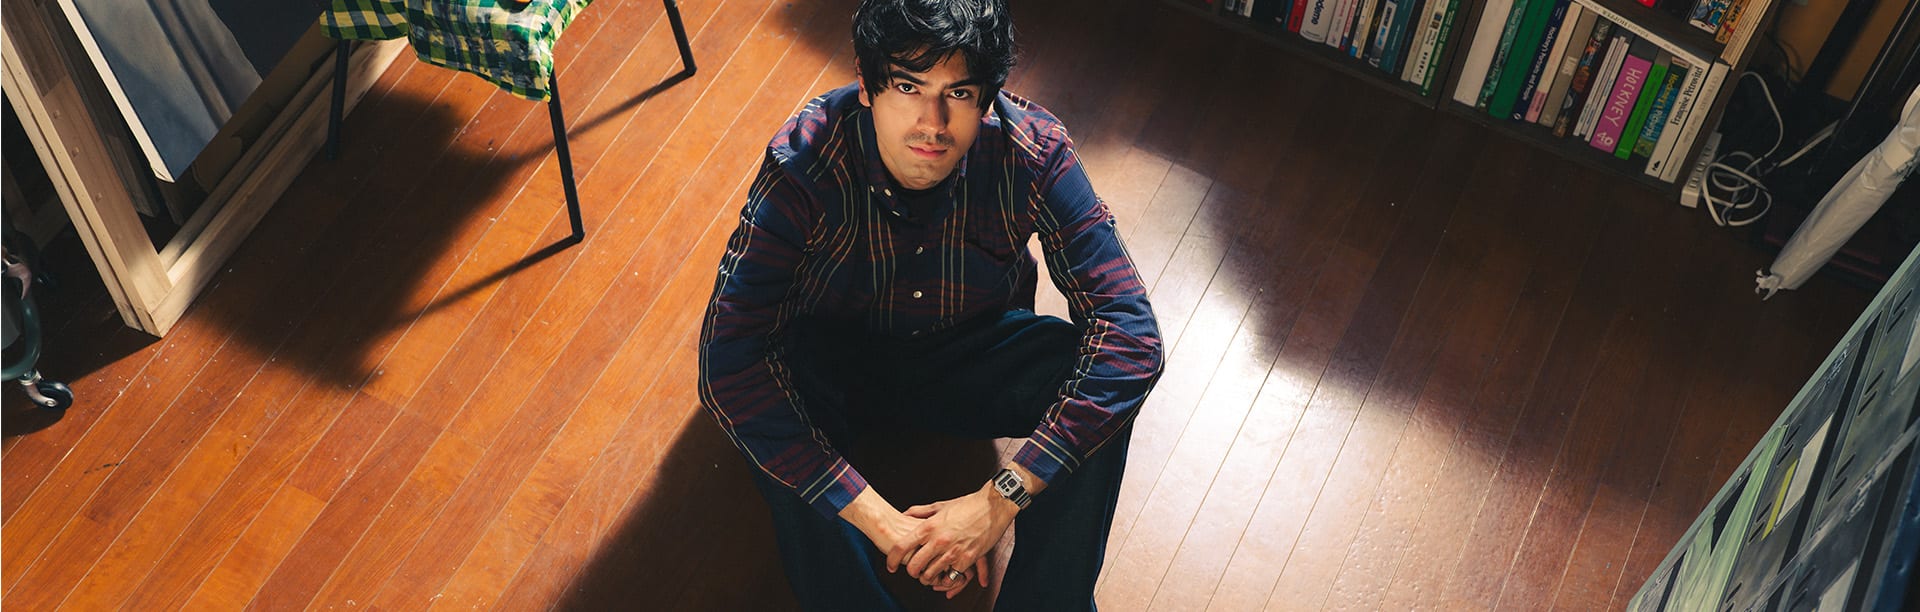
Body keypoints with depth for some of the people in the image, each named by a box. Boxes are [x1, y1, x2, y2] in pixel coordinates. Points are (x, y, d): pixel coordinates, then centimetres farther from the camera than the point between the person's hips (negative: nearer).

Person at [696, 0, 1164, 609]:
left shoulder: (1034, 152, -27)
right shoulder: (803, 164, -30)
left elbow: (1132, 331, -29)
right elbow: (727, 358, -36)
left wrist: (1002, 500, -37)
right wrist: (877, 520, -41)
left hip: (975, 362, 2)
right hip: (839, 363, -1)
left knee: (1104, 366, -29)